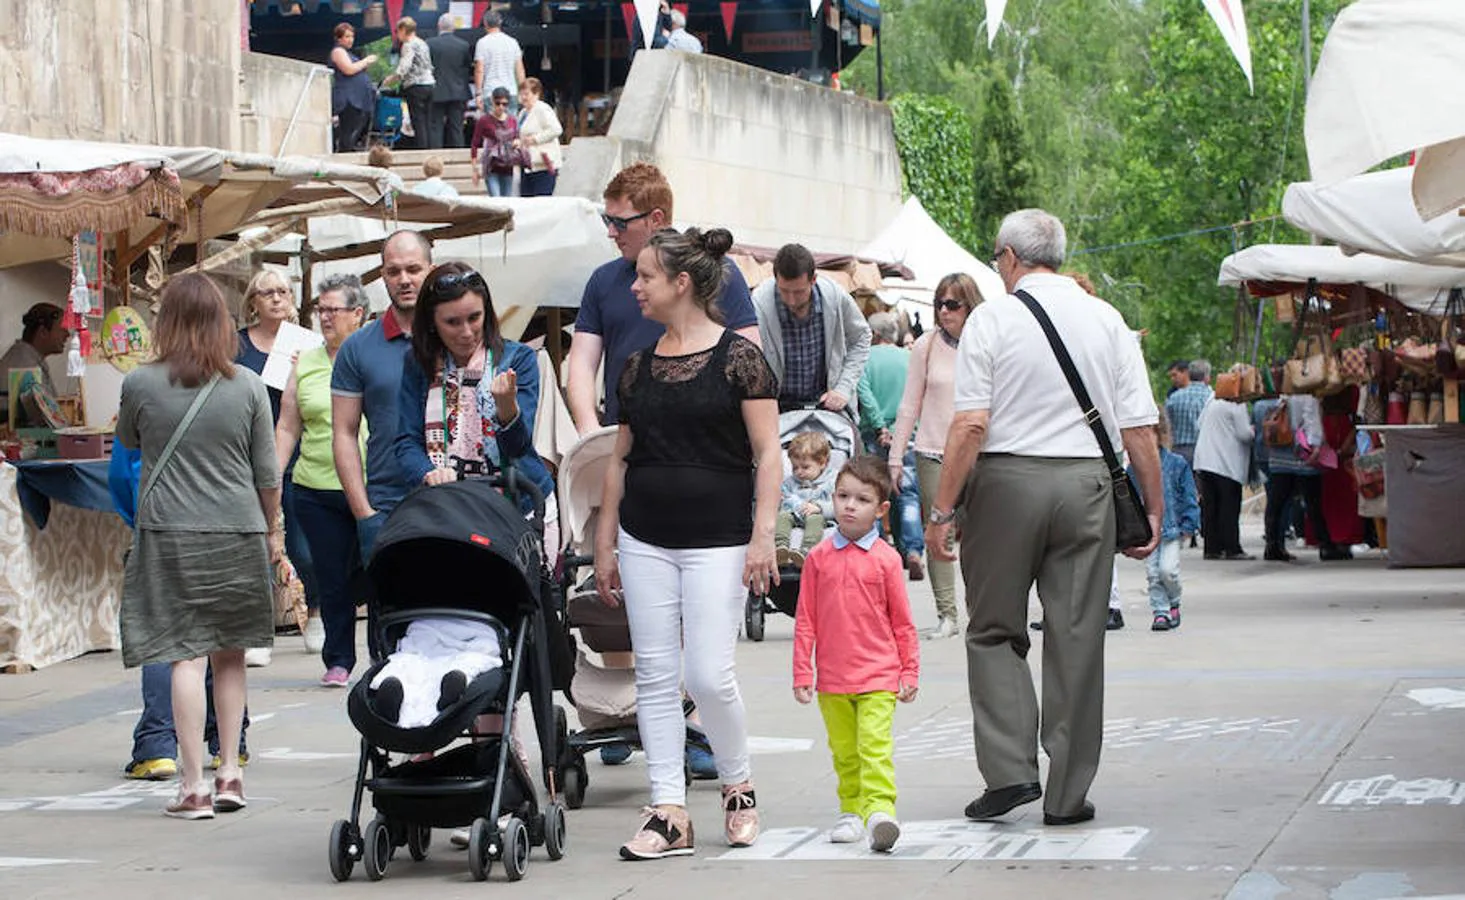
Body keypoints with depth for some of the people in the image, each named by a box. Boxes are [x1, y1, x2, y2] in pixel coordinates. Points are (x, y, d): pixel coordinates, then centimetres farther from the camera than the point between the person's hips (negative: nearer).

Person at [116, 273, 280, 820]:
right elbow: (267, 472, 4)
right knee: (231, 656, 13)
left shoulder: (140, 384, -4)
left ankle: (195, 786, -6)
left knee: (187, 657, -3)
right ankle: (230, 773, 16)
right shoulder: (248, 386, -1)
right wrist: (272, 530, 18)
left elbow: (127, 441, 17)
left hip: (170, 534, -2)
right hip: (237, 533, 2)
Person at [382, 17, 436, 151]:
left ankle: (421, 148, -10)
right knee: (427, 123, 7)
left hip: (416, 86, -8)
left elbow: (403, 69, -17)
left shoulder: (408, 45, -8)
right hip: (429, 84, 8)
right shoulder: (423, 43, 16)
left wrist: (388, 81, -5)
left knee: (418, 122, -6)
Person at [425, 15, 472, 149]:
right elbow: (469, 69, 5)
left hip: (437, 93, -2)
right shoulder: (464, 45, -2)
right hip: (458, 93, 2)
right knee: (456, 129, 6)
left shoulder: (430, 44, -8)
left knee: (435, 128, 1)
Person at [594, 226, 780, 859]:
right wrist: (604, 544, 14)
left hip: (717, 540, -5)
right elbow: (620, 458, 15)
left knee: (709, 675, -8)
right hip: (645, 540, 5)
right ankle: (668, 812, 6)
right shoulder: (639, 365, 10)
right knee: (655, 676, 2)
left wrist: (762, 535, -13)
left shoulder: (738, 357, -6)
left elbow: (768, 454, -6)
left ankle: (738, 785, 17)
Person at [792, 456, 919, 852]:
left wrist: (910, 672, 4)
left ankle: (880, 811, -20)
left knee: (875, 746, -14)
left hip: (878, 677, -3)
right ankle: (851, 812, 22)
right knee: (844, 752, 12)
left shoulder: (886, 559, -2)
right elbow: (805, 621, 7)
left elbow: (902, 622, 4)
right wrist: (802, 673, 4)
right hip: (832, 679, 3)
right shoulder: (819, 558, 4)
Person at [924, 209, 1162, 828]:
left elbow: (971, 425, -9)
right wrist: (1154, 507, 11)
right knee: (1076, 639, 6)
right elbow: (1139, 428, 3)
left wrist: (942, 510, -5)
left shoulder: (992, 318, -3)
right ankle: (1068, 795, 9)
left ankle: (1010, 770, -2)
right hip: (1086, 482, 2)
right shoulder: (1107, 320, 6)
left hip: (1007, 479, -2)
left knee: (994, 632, 10)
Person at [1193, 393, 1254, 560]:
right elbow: (1244, 434, -12)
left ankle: (1212, 548, 7)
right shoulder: (1237, 405, -9)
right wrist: (1254, 431, 7)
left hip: (1205, 461, 7)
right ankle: (1232, 549, -5)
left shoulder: (1211, 403, 13)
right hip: (1227, 465, -7)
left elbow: (1199, 427, 20)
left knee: (1209, 508, 6)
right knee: (1229, 507, -3)